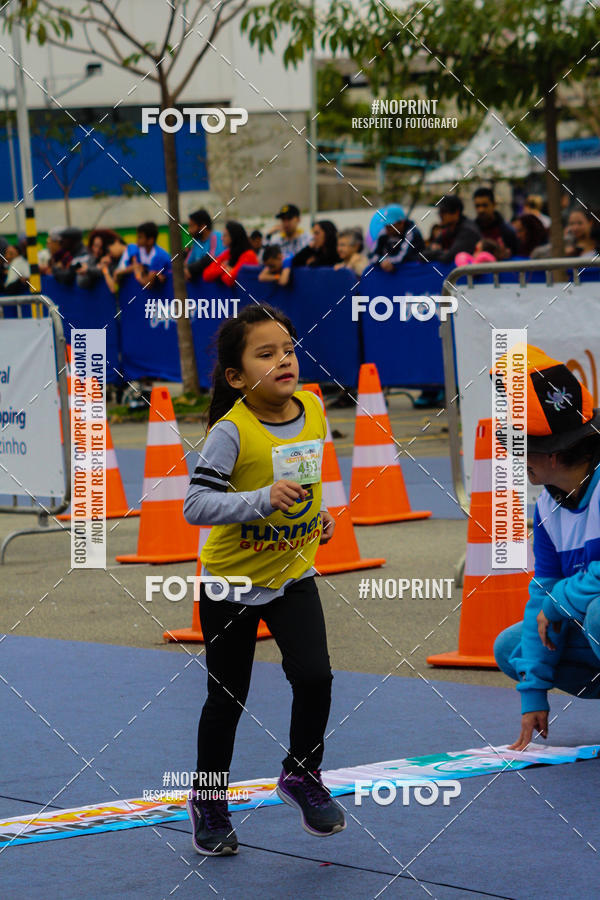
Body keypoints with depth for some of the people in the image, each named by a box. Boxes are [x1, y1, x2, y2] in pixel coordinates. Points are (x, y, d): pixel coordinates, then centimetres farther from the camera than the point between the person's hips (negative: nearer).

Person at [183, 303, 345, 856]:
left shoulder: (314, 410, -6)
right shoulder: (231, 431, -23)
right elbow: (195, 504, -30)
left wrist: (319, 514, 4)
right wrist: (263, 500, -39)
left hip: (293, 572, 4)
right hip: (232, 580, -4)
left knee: (314, 675, -11)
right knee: (227, 698, 8)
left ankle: (302, 774, 15)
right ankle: (209, 802, 29)